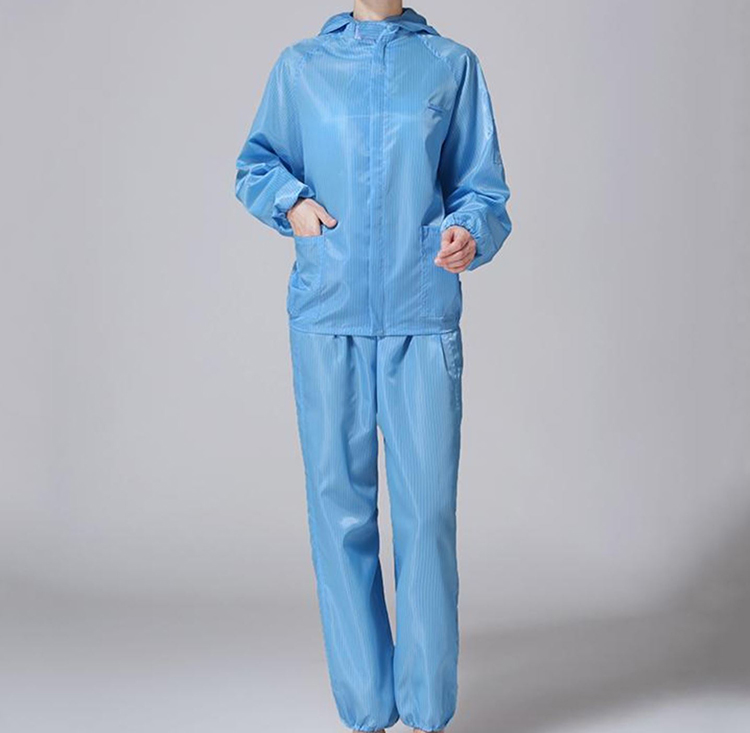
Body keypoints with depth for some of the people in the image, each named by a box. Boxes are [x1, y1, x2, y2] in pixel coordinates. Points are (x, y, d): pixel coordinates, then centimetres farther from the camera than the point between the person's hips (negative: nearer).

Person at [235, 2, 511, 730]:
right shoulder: (300, 65, 12)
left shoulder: (453, 66, 10)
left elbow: (482, 189, 9)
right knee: (340, 509, 3)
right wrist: (290, 201, 1)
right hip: (326, 317, 1)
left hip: (423, 321, -1)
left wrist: (470, 233, -13)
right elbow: (254, 164, 22)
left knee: (428, 511, -3)